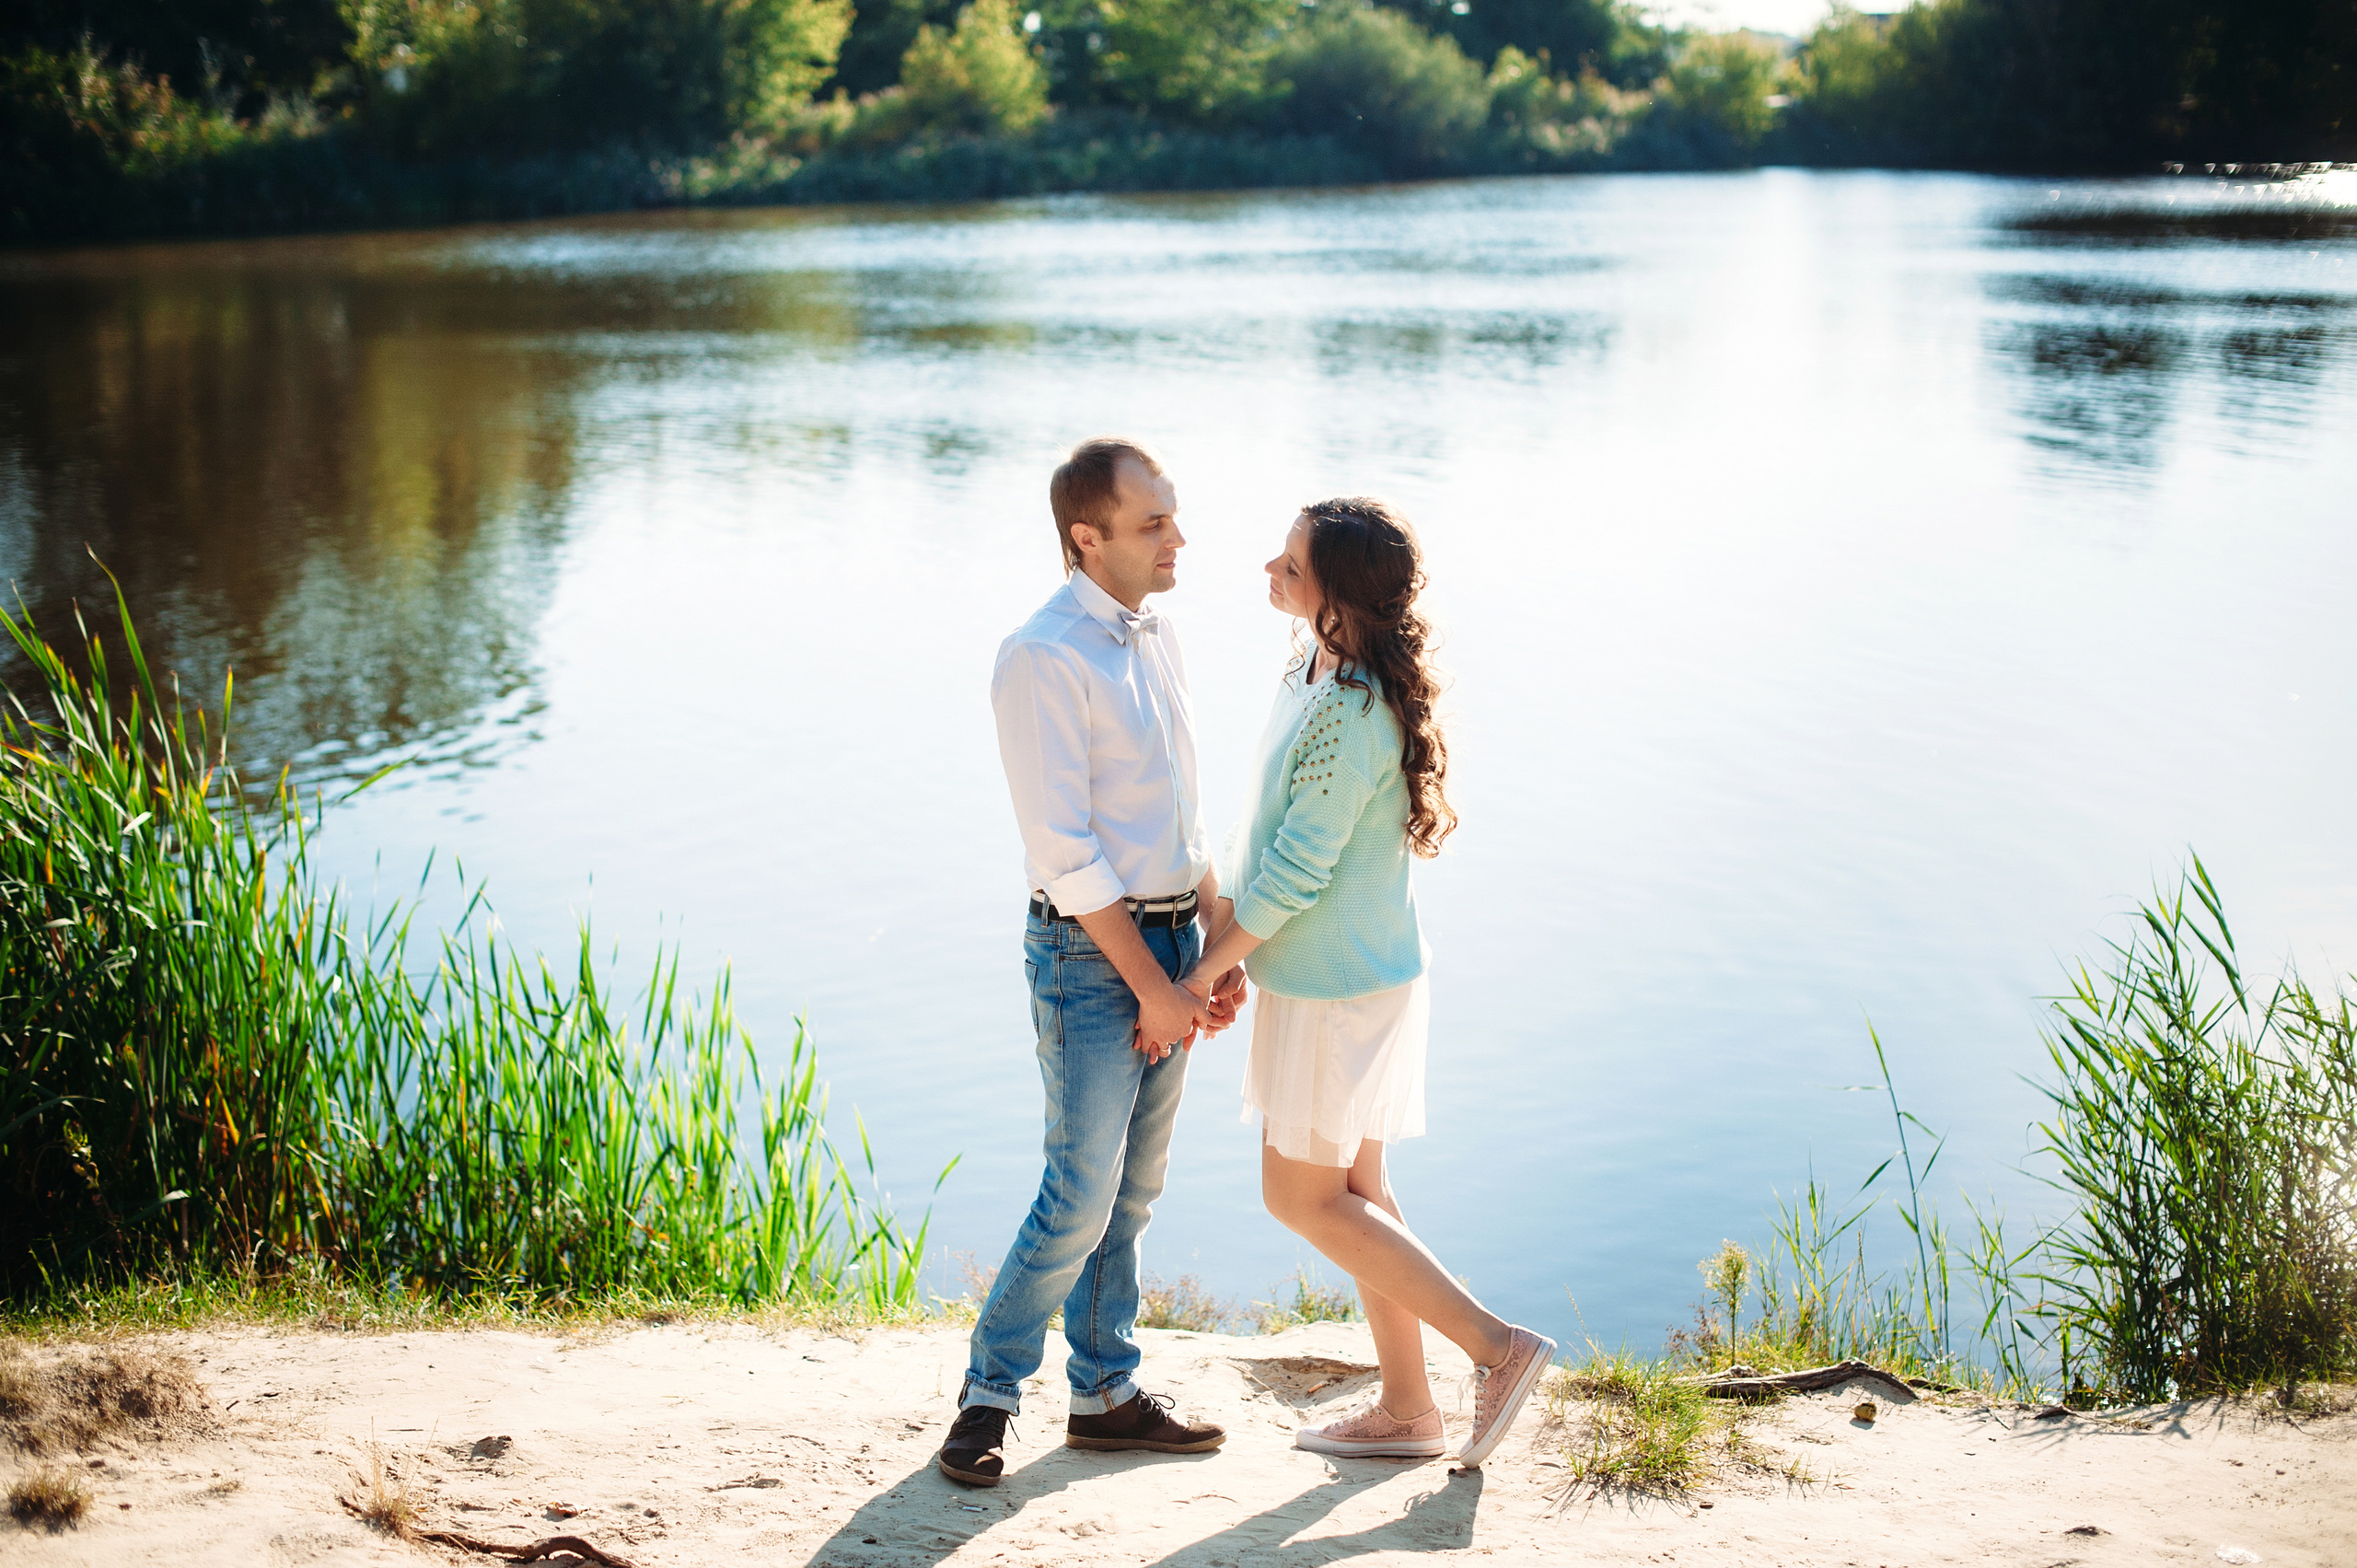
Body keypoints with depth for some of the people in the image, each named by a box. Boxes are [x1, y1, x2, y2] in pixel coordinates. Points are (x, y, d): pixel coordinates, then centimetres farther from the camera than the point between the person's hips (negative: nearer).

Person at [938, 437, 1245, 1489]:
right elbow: (1066, 849, -19)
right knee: (1081, 1197, -5)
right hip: (1089, 952, -8)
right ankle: (987, 1395, 11)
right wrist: (1151, 988, -16)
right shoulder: (1044, 658, -17)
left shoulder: (1155, 635, 10)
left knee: (1134, 1191, 14)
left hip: (1169, 941, 8)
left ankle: (1106, 1394, 24)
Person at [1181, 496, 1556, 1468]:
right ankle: (1406, 1408, 25)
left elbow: (1296, 871, -23)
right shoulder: (1321, 672, 5)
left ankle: (1496, 1345, 5)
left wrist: (1203, 972, -14)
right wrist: (1229, 938, 15)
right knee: (1353, 1192, 16)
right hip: (1356, 975, 10)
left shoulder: (1349, 715, -26)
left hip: (1337, 988, -10)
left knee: (1302, 1198, 2)